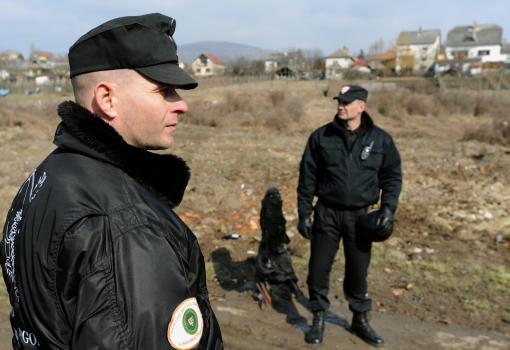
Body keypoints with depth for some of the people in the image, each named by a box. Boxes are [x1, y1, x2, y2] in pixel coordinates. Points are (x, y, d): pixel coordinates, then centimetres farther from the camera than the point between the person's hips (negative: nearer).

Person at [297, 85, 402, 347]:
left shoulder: (380, 139, 0)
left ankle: (360, 320, 32)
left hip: (360, 216, 0)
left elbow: (392, 176, 6)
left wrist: (388, 210, -6)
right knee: (319, 269, 4)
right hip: (327, 214, 0)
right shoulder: (321, 137, -2)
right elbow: (307, 177, 1)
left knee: (358, 271, 11)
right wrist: (304, 213, -1)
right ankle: (318, 319, 24)